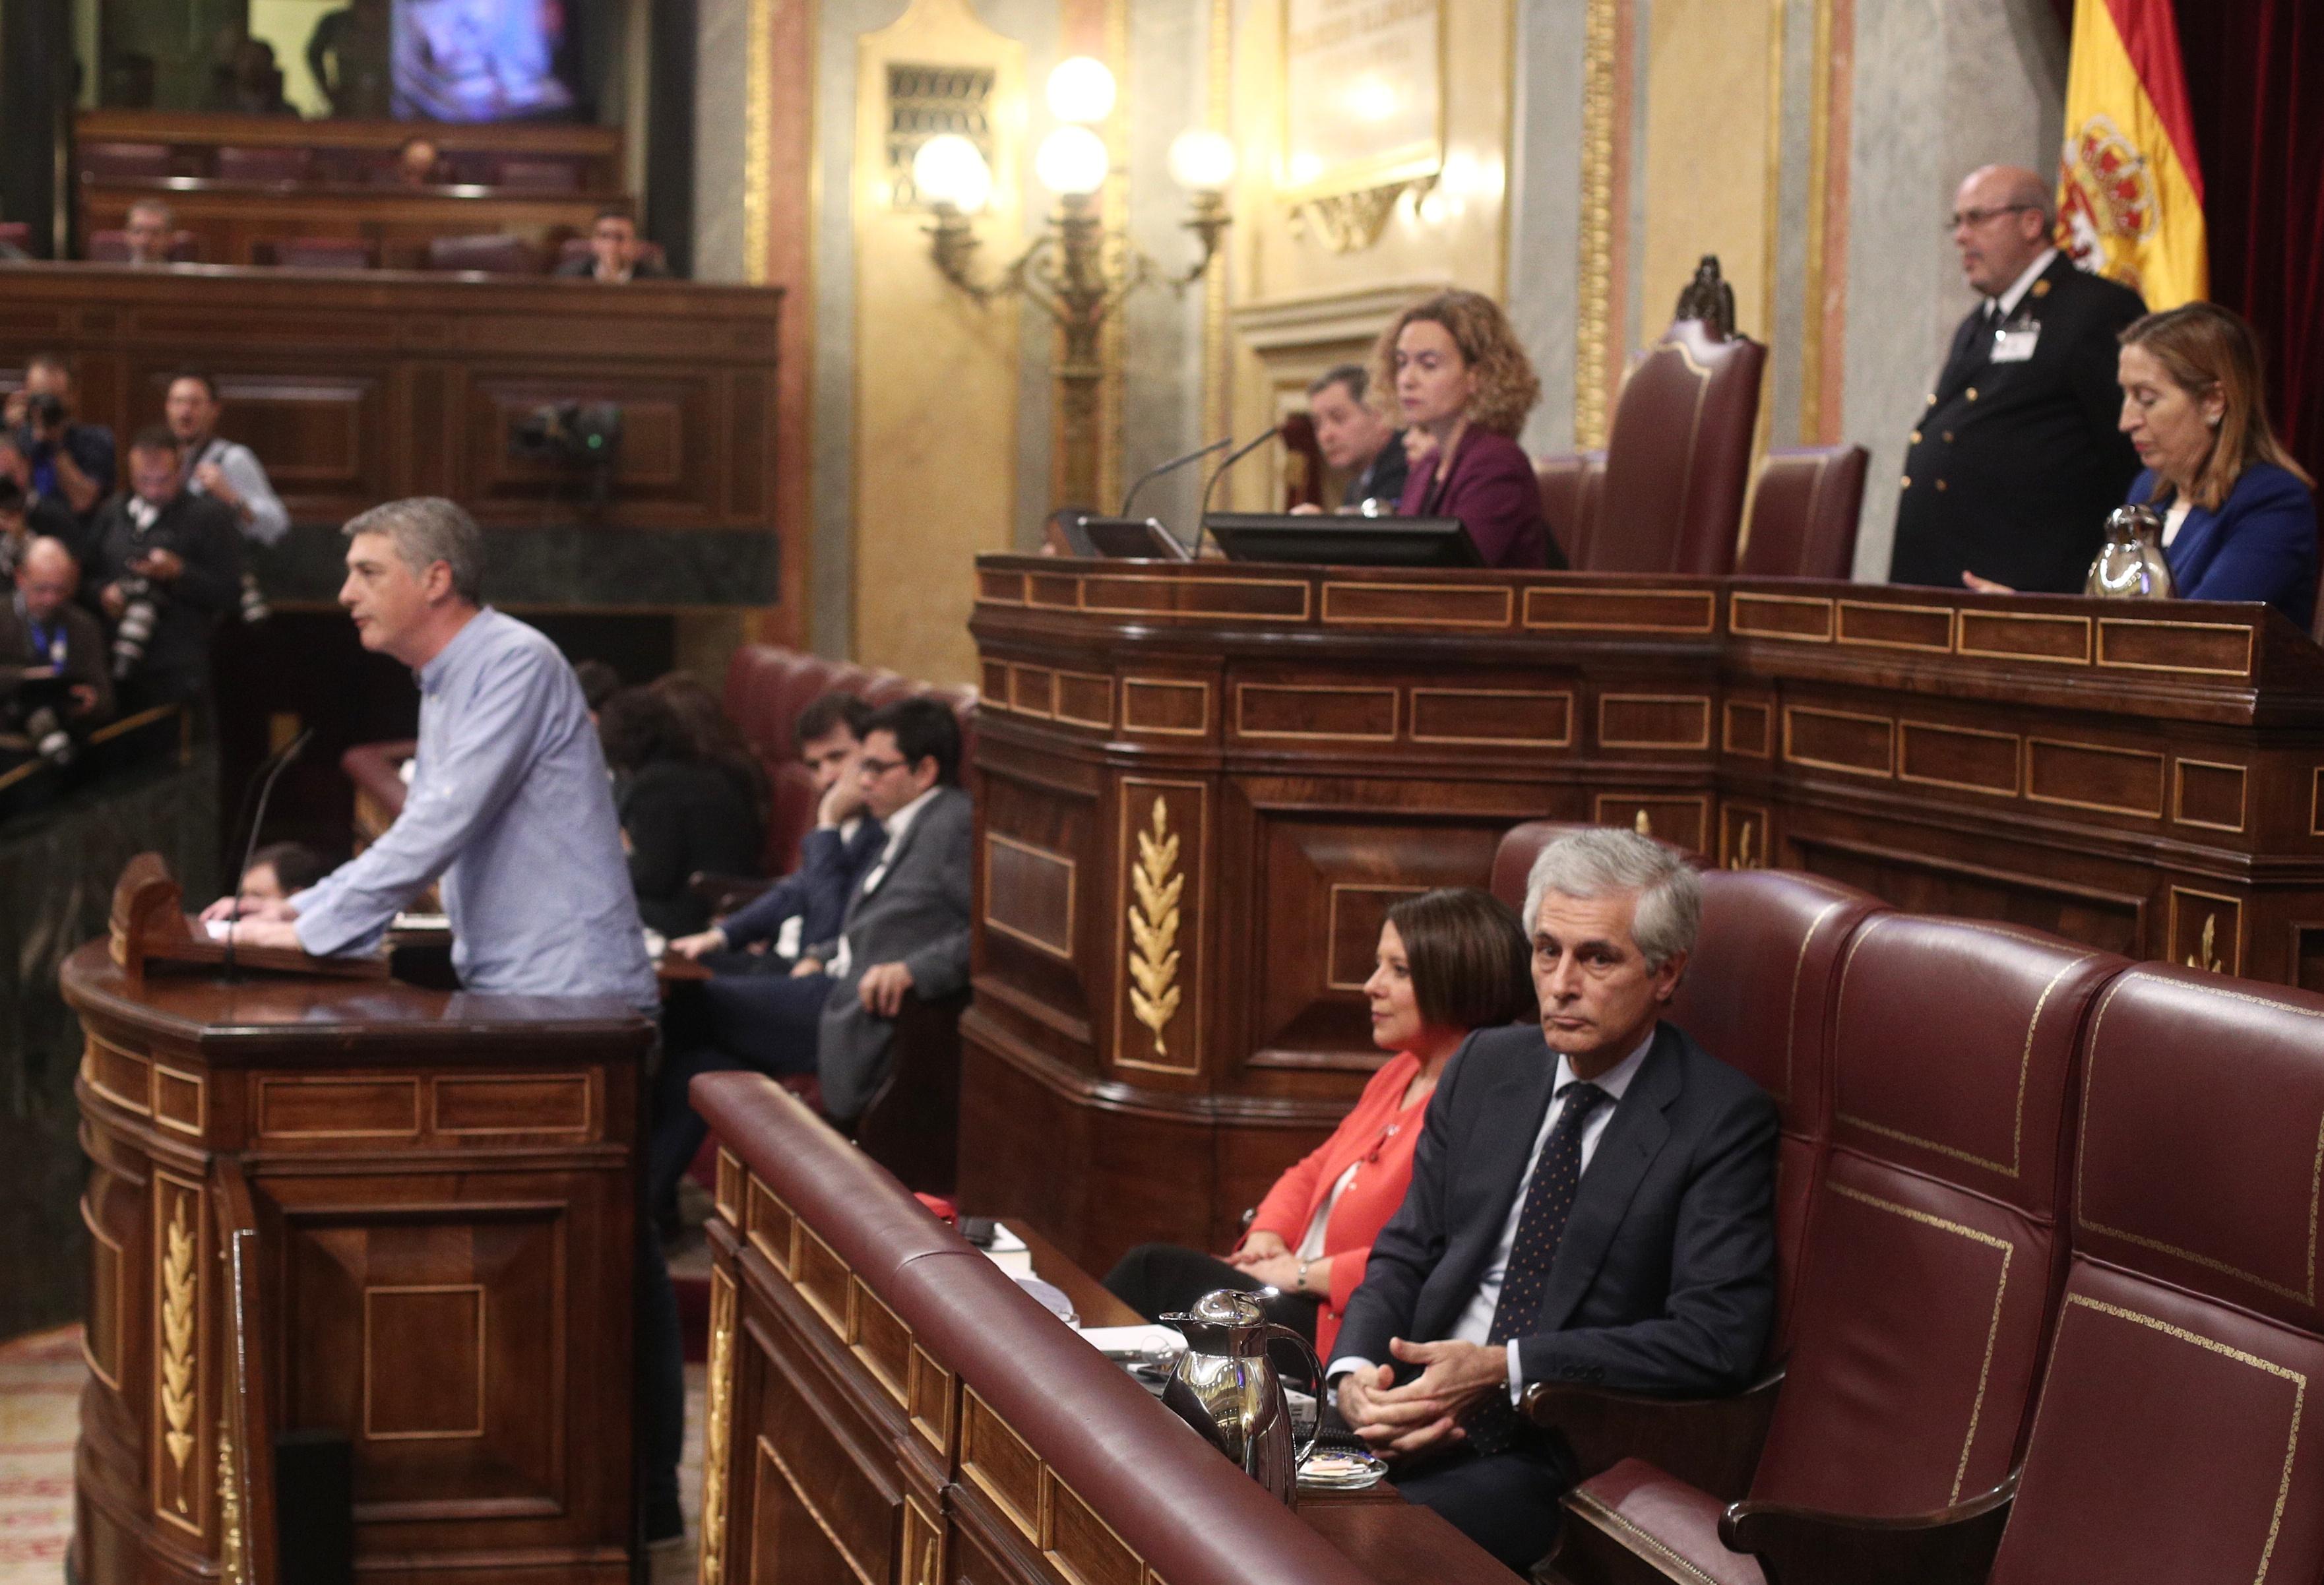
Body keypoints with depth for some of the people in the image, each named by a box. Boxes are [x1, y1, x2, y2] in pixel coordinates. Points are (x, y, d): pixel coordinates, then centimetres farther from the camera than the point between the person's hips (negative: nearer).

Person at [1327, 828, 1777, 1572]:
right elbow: (1406, 1251, 14)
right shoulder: (1485, 1066, 13)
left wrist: (1503, 1370, -18)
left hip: (1556, 1460, -5)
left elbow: (1716, 1339, -14)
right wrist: (1355, 1371, -8)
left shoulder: (1724, 1119, -5)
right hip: (1415, 1415, 5)